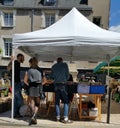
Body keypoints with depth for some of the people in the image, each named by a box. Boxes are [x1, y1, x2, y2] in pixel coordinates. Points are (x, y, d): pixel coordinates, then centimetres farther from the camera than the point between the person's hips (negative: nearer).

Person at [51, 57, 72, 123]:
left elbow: (52, 76, 13)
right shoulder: (65, 64, 1)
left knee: (57, 101, 9)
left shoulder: (53, 66, 10)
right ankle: (65, 118, -6)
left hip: (56, 84, 4)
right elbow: (67, 75, 0)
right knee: (66, 101, -1)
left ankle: (58, 117, 13)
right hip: (62, 84, -4)